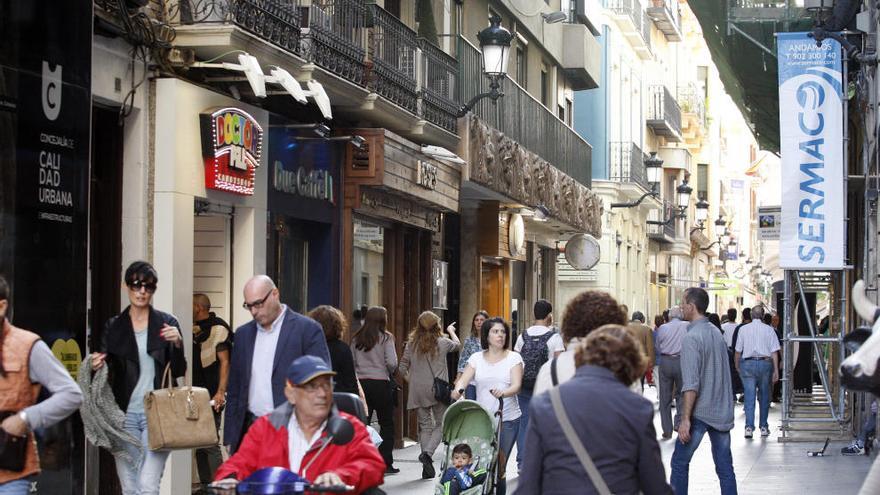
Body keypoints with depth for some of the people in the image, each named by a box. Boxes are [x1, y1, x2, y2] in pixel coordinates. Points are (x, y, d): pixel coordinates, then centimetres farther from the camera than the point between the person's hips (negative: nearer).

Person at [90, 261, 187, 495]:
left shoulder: (167, 324, 4)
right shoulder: (114, 327, 9)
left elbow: (179, 371, 3)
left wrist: (177, 344, -15)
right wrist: (96, 365, -14)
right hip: (124, 414, 2)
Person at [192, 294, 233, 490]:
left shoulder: (217, 328, -8)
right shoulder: (194, 329, 16)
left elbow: (224, 362, -13)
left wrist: (221, 392, -20)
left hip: (210, 396, -8)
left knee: (210, 444, -11)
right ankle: (205, 485, 15)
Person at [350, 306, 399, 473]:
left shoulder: (356, 339, 6)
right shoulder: (386, 338, -5)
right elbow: (392, 363, -11)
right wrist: (390, 372, 8)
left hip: (361, 383, 3)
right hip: (380, 383, -3)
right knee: (387, 423, 8)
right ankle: (386, 464, 7)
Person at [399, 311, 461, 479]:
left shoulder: (411, 344, 0)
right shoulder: (442, 343, -4)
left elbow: (402, 368, 1)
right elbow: (458, 345, 18)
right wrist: (451, 331, 36)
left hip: (418, 391, 3)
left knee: (425, 426, 8)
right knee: (441, 424, 8)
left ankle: (427, 468, 4)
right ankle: (427, 452, -16)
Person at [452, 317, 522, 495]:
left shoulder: (513, 358, 2)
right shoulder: (477, 358, 8)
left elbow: (516, 386, -10)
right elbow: (463, 380, -2)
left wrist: (503, 392, -32)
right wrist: (458, 390, -26)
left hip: (507, 419, -2)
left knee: (499, 465, -6)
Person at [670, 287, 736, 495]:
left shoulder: (692, 338, -14)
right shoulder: (717, 333, 11)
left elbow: (691, 385, -19)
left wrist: (685, 419, -18)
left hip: (700, 413, -7)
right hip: (722, 412, 7)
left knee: (679, 463, 5)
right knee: (725, 466, 6)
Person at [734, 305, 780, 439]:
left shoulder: (743, 329, 4)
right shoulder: (769, 329, 3)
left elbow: (738, 351, 6)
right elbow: (774, 352, -2)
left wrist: (737, 367, 18)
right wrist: (776, 370, -1)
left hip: (747, 364, 0)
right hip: (765, 363, 0)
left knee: (749, 397, -1)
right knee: (764, 396, 11)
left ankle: (749, 427, -10)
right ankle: (763, 427, 16)